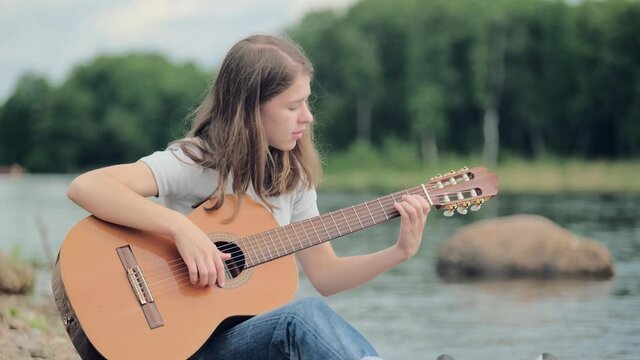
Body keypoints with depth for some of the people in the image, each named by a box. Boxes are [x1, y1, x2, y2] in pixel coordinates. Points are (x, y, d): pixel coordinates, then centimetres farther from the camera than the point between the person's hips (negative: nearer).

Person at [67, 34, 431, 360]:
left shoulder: (292, 177, 7)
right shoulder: (196, 162, -12)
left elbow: (325, 273, 10)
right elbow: (86, 186, -24)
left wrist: (400, 252, -4)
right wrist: (181, 227, -32)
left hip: (258, 330, 6)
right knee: (306, 316, -33)